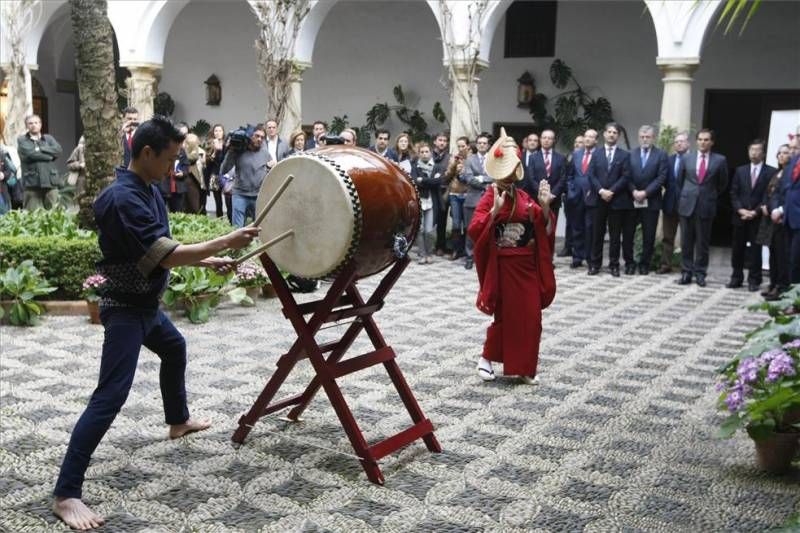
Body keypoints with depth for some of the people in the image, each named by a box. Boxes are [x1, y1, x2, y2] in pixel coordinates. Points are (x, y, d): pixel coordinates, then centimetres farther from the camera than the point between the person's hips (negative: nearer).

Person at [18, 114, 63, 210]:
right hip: (32, 182, -3)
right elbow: (29, 153, -9)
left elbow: (58, 150, 0)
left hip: (50, 181, 3)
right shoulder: (22, 140, 9)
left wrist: (40, 149, -7)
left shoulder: (49, 138, 18)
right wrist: (49, 155, -4)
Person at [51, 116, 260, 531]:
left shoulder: (148, 190, 5)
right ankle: (65, 493, -13)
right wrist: (227, 242, -24)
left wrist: (208, 261, 6)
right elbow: (166, 256, -30)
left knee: (175, 349, 31)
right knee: (110, 396, -15)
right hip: (124, 308, -10)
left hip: (146, 304, 10)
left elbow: (162, 248, 14)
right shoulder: (123, 198, -26)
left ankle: (178, 420, 55)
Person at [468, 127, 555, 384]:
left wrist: (545, 206, -8)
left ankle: (525, 367, 18)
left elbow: (544, 228, 8)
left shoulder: (524, 197, 9)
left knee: (531, 316, 6)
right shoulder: (491, 196, -10)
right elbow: (474, 230, -21)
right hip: (505, 265, -6)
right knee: (506, 315, -1)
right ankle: (486, 358, 19)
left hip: (528, 265, 6)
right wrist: (495, 210, -31)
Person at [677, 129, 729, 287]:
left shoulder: (720, 160, 1)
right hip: (687, 204, 2)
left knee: (703, 243, 4)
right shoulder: (687, 158, 6)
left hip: (706, 206, -2)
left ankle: (700, 273, 11)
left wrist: (711, 196, 14)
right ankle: (686, 272, 12)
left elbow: (722, 183, 12)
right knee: (686, 242, 5)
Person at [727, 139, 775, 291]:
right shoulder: (740, 171, 10)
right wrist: (741, 210, -8)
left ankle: (754, 281, 7)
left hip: (758, 218, -3)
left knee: (755, 250, 0)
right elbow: (733, 193, 7)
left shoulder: (772, 172, 0)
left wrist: (755, 212, -14)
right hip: (740, 216, 3)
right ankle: (736, 278, 15)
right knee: (737, 249, 7)